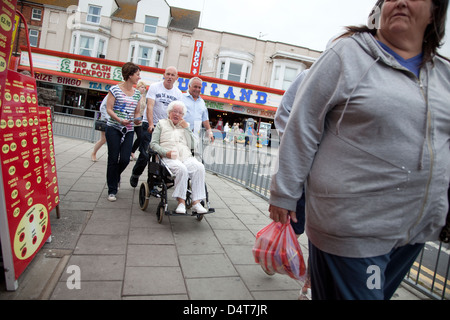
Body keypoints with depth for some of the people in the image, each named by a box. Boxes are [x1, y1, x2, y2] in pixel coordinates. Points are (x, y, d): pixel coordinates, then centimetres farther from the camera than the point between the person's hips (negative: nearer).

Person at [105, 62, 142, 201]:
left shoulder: (137, 93, 12)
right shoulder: (115, 89, -3)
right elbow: (109, 109, -5)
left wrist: (137, 120, -5)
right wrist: (120, 120, -20)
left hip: (129, 130, 4)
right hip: (114, 128, -4)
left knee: (125, 159, -4)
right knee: (113, 159, -1)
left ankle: (115, 177, 30)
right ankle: (112, 190, 10)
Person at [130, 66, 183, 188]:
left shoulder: (178, 93, 8)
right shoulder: (155, 87, -3)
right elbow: (150, 106, -14)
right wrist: (151, 124, -26)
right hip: (149, 125, -3)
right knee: (145, 154, -7)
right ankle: (135, 175, 18)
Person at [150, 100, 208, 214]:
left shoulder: (186, 125, 27)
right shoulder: (162, 123, 21)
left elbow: (192, 145, 13)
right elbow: (153, 143, 9)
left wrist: (186, 128, 7)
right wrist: (165, 152, -9)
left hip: (186, 157, 3)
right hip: (169, 158, -3)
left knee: (199, 167, -30)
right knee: (181, 169, -37)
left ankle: (196, 202, -33)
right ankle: (181, 201, -30)